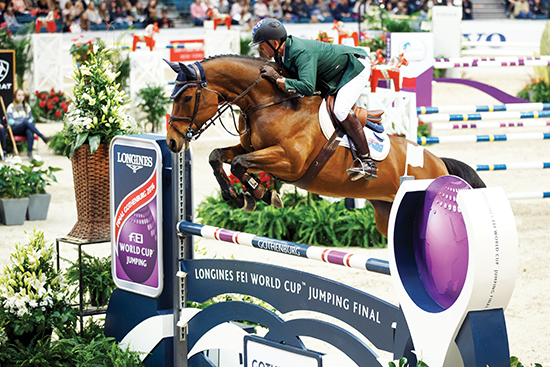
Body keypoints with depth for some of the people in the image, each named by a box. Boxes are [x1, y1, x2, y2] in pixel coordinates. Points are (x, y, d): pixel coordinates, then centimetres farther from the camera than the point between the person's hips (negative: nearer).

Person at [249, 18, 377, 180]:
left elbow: (307, 87, -48)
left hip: (356, 66, -10)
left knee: (340, 111, -26)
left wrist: (277, 78, -41)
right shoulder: (281, 53, -7)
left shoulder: (302, 52, -36)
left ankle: (367, 162, -21)